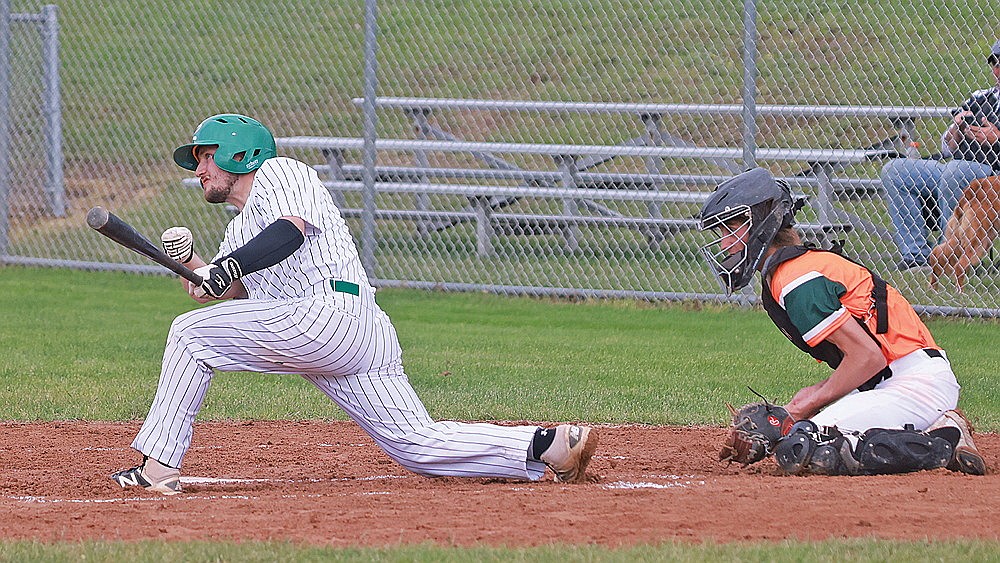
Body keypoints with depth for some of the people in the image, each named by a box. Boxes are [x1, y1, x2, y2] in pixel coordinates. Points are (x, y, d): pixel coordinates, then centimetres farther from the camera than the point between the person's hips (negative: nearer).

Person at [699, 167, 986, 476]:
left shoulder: (796, 281, -13)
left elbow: (868, 356, -19)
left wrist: (811, 401, -7)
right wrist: (819, 392, 6)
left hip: (916, 381, -10)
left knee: (799, 450, -23)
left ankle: (946, 442, -13)